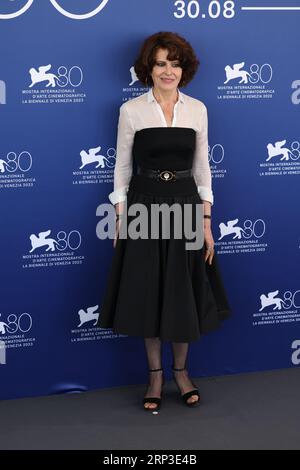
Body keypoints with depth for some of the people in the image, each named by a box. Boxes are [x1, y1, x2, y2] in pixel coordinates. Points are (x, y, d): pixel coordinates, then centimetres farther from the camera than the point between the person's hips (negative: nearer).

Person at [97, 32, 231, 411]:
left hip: (186, 205, 2)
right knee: (147, 292, 6)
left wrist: (206, 222, 1)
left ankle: (180, 370, 27)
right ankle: (155, 374, 23)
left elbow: (201, 167, 5)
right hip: (144, 205, -1)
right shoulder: (131, 110, -3)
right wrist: (120, 219, -4)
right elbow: (122, 167, 1)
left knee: (186, 292, 8)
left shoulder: (197, 109, 3)